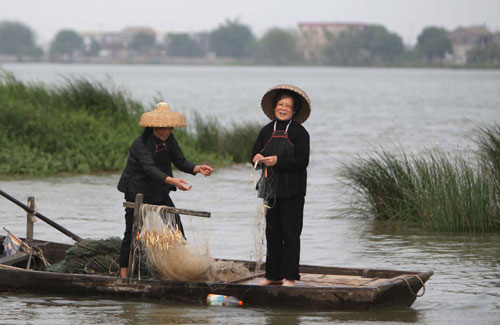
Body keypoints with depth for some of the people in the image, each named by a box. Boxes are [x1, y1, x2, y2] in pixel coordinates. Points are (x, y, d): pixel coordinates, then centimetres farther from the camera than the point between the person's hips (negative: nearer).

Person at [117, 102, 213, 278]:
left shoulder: (169, 141, -1)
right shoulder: (140, 144, -23)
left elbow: (180, 161, -6)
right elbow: (150, 168, -37)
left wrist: (197, 168, -27)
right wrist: (171, 180, -53)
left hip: (160, 194, 6)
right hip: (137, 194, -6)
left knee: (176, 228, -6)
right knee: (132, 232, 1)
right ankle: (124, 273, 12)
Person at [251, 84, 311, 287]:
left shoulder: (299, 132, -5)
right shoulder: (267, 131, 11)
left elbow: (302, 161, -12)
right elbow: (255, 152, 15)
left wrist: (278, 161, -22)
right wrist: (257, 158, -9)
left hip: (292, 190, -5)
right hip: (271, 188, 5)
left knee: (290, 234, -5)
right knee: (272, 233, 8)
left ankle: (289, 276, -1)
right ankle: (273, 275, 15)